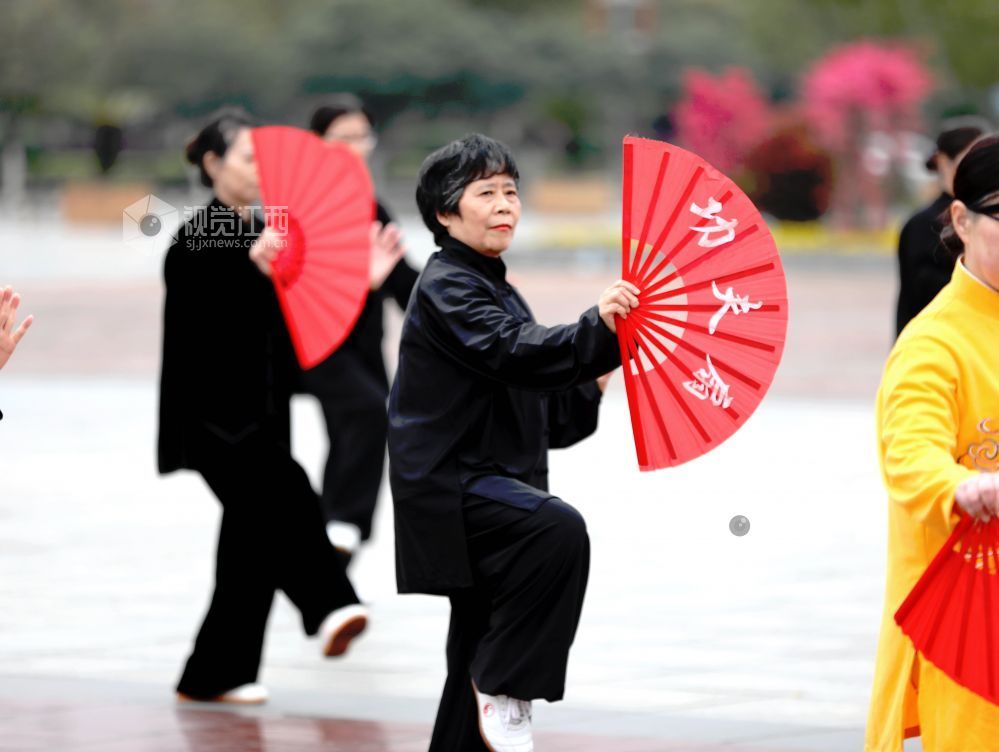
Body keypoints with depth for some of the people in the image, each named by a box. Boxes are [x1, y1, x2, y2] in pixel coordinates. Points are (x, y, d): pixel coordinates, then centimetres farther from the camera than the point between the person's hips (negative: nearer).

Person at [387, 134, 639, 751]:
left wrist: (595, 381, 5)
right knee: (560, 529, -34)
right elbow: (514, 354, -28)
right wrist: (597, 330, -42)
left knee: (482, 655, 10)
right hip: (451, 487, -10)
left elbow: (549, 421, 22)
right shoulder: (446, 289, -8)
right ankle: (503, 688, -25)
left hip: (493, 487, 10)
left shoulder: (502, 294, 22)